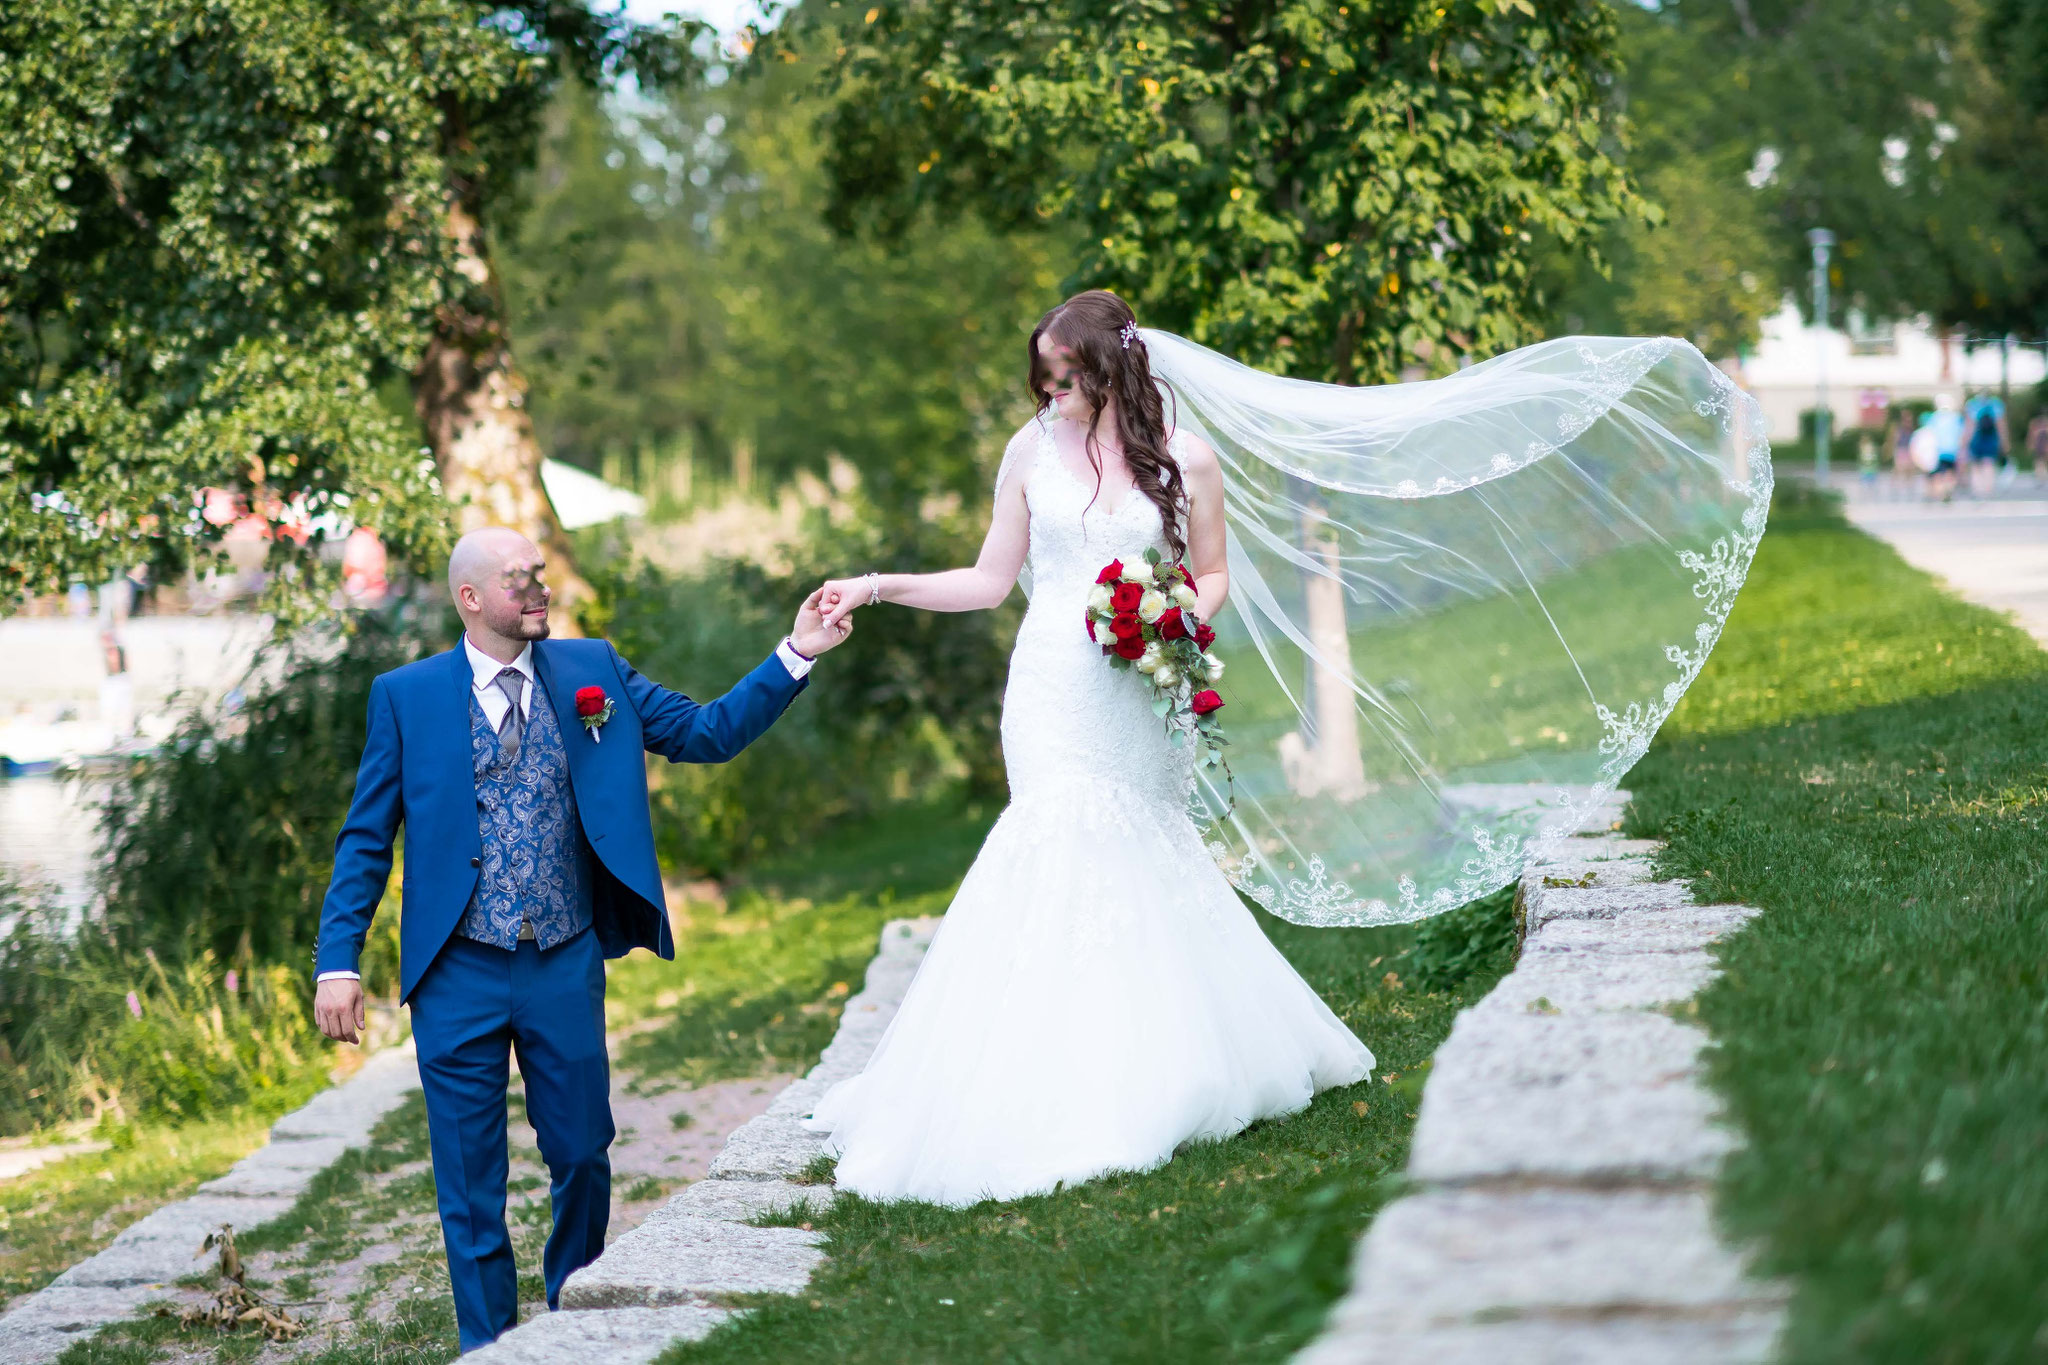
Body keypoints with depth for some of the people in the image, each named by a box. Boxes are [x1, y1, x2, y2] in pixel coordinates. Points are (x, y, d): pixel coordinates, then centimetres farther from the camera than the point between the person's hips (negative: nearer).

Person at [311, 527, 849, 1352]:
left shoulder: (593, 673, 6)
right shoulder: (406, 696, 0)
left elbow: (708, 733, 5)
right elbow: (366, 840, 1)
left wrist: (795, 657, -7)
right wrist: (338, 962, -7)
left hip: (566, 967, 2)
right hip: (459, 975, -2)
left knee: (583, 1159, 12)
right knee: (470, 1183, 6)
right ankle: (489, 1345, 20)